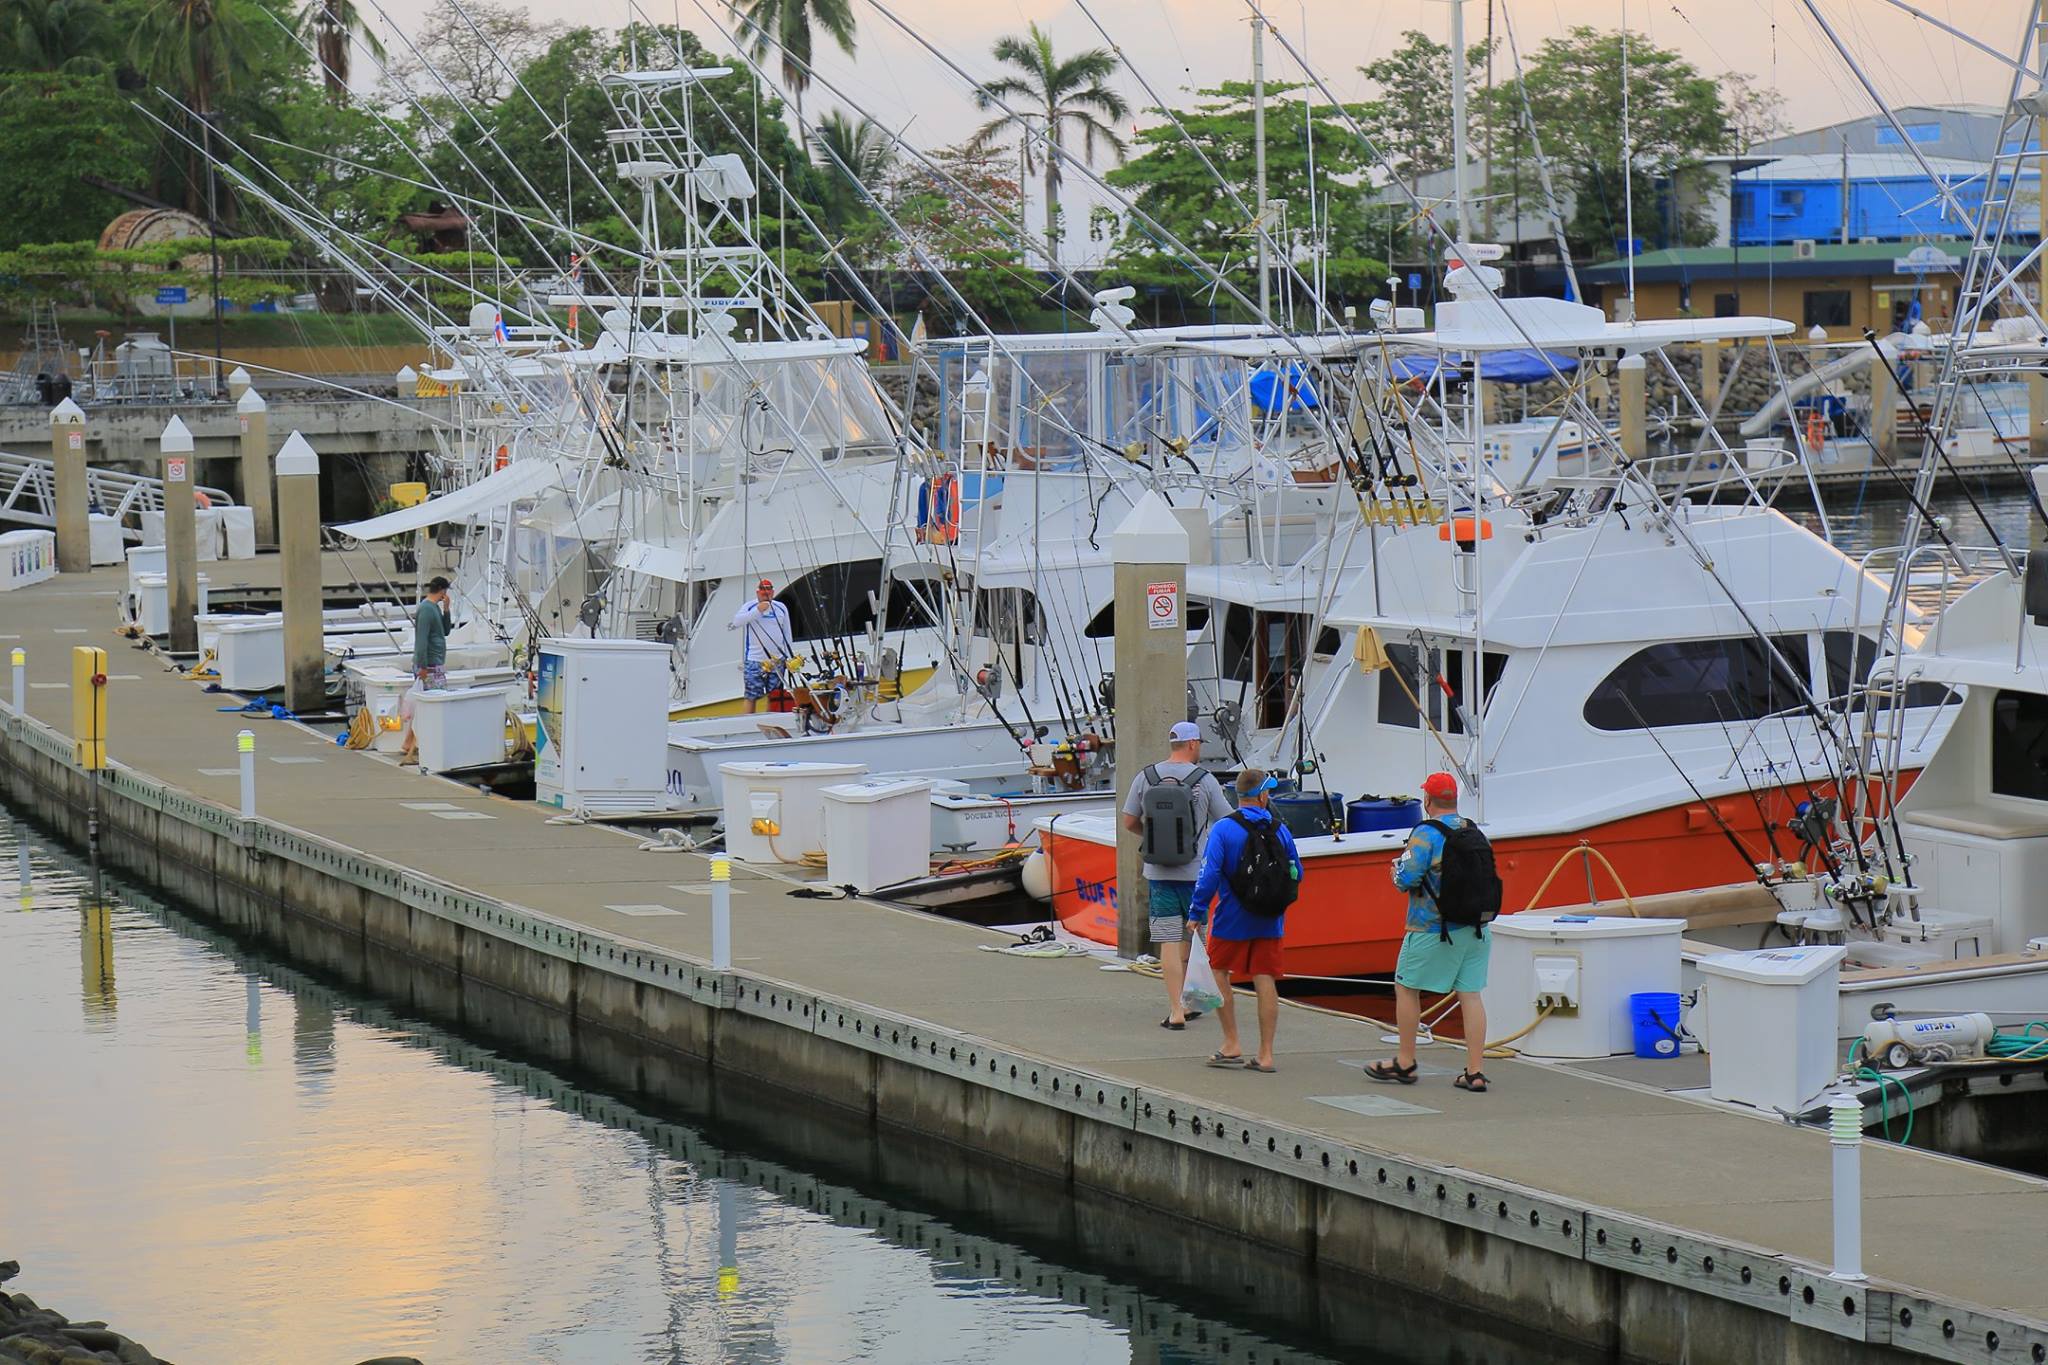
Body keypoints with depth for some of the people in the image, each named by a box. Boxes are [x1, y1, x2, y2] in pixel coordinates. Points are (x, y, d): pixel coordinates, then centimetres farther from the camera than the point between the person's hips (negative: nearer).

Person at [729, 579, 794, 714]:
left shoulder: (781, 608, 11)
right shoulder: (750, 607, 0)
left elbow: (787, 634, 16)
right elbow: (737, 621, -19)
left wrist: (789, 657, 13)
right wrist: (757, 611, -24)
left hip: (777, 661, 3)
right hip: (754, 662, -3)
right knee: (752, 697, -5)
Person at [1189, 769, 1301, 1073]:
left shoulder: (1223, 829, -11)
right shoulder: (1280, 830, 0)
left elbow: (1209, 874, -16)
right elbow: (1296, 874, 8)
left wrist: (1197, 911, -9)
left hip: (1232, 920, -3)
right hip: (1269, 922, 3)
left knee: (1218, 974, 14)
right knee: (1266, 981, 4)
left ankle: (1232, 1045, 10)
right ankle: (1266, 1054, 4)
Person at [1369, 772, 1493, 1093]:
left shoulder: (1426, 834, -13)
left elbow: (1406, 878, -18)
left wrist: (1397, 867, 4)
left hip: (1433, 930, -6)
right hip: (1475, 929, 6)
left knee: (1406, 987, 10)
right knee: (1470, 994, 5)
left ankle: (1405, 1063, 16)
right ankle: (1475, 1072, 1)